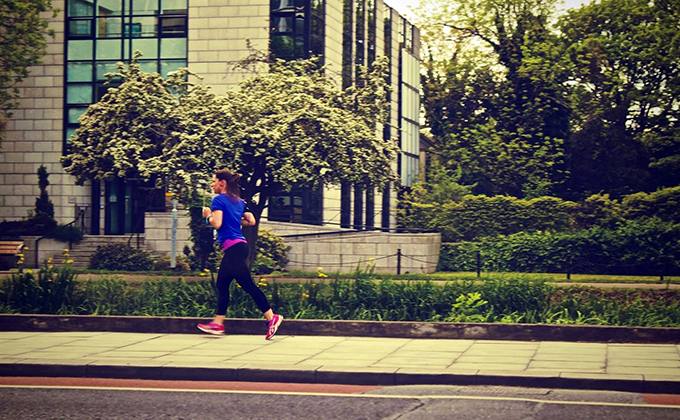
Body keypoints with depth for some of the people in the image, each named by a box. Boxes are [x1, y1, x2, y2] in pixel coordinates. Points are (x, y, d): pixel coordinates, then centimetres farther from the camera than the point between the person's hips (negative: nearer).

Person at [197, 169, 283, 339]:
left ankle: (272, 317, -10)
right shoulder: (239, 201, 15)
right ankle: (217, 323, 15)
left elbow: (217, 223, -20)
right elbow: (251, 221, 13)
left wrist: (208, 216, -1)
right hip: (240, 245, 9)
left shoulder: (218, 200, -9)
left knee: (248, 285, -9)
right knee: (222, 284, 13)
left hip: (233, 247, -9)